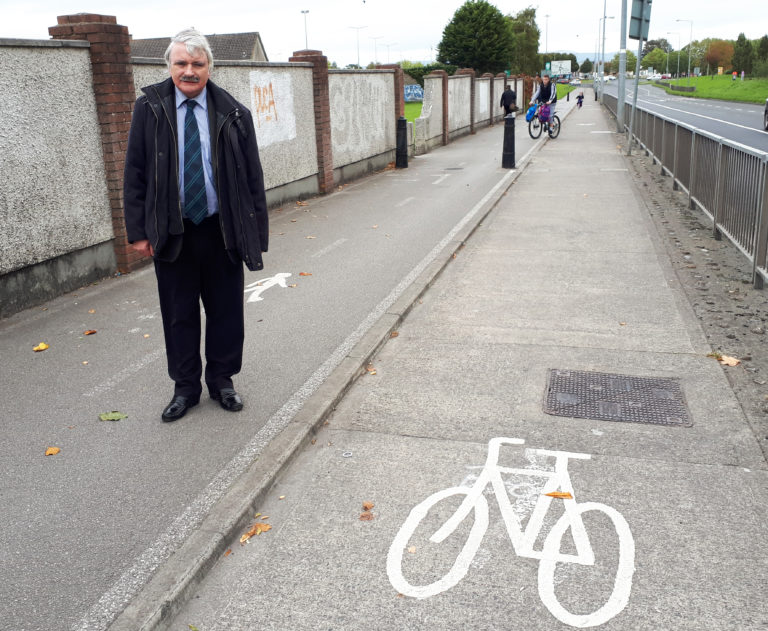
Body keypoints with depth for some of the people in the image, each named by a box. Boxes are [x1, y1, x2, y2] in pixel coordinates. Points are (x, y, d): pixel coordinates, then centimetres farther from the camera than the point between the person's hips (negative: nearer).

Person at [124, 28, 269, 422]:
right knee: (179, 315, 10)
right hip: (171, 233, 0)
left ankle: (222, 380, 29)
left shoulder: (233, 113, -1)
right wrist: (138, 230, -4)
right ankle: (185, 388, 26)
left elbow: (253, 177, 2)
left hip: (222, 231, 0)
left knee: (226, 312, 10)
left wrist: (257, 233, -2)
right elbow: (135, 173, 1)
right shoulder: (149, 108, -1)